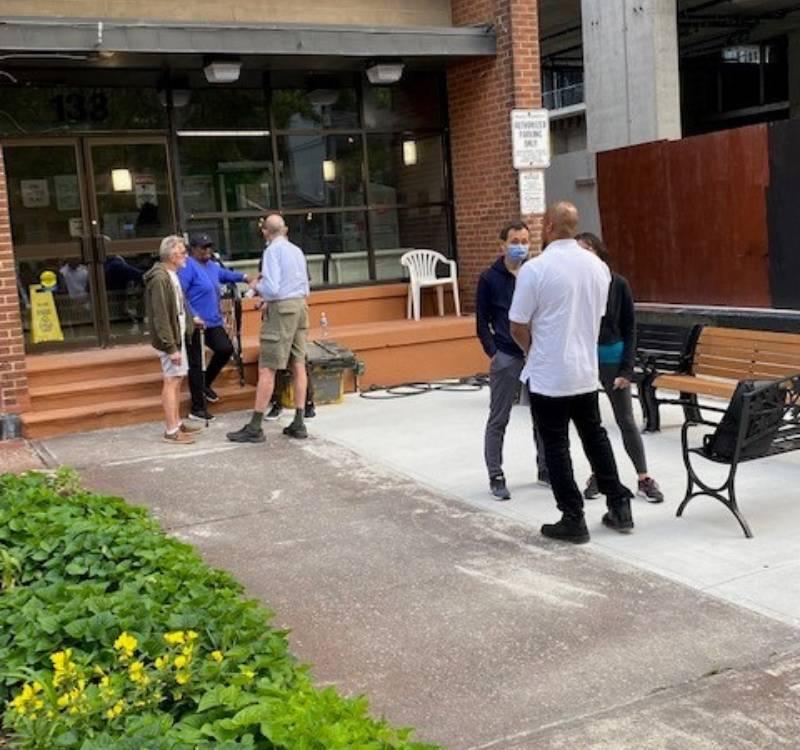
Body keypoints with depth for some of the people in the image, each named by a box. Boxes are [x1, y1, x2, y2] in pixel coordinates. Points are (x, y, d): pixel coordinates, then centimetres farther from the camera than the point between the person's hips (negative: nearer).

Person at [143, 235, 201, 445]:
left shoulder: (171, 275, 13)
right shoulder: (159, 279, -19)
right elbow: (160, 317, -22)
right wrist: (171, 347, -23)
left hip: (178, 335, 10)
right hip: (169, 338, -10)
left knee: (176, 380, 15)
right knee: (171, 381, -6)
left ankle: (177, 423, 24)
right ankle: (171, 431, -1)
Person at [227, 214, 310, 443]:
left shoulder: (273, 251, -10)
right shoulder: (297, 250, 13)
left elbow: (271, 288, -19)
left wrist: (257, 286, 2)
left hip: (282, 308, -8)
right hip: (300, 305, 8)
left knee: (267, 369, -5)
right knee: (298, 365, 8)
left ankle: (255, 428, -2)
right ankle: (298, 424, 11)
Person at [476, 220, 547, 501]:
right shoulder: (490, 278, -3)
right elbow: (482, 322, 0)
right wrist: (493, 353, -7)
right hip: (506, 357, -3)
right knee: (498, 420, 2)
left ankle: (545, 469, 26)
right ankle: (496, 477, 11)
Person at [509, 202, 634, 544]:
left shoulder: (535, 269, -16)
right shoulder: (598, 266, 2)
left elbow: (518, 327, -10)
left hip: (548, 376, -6)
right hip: (586, 371, 6)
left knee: (556, 448, 5)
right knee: (595, 437, 19)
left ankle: (573, 520, 9)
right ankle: (620, 507, 24)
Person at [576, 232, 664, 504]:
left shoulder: (618, 284, -6)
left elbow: (630, 328, -2)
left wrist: (627, 368, -7)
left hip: (612, 358, -1)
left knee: (626, 420, 6)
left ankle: (644, 478, 15)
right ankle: (598, 474, 25)